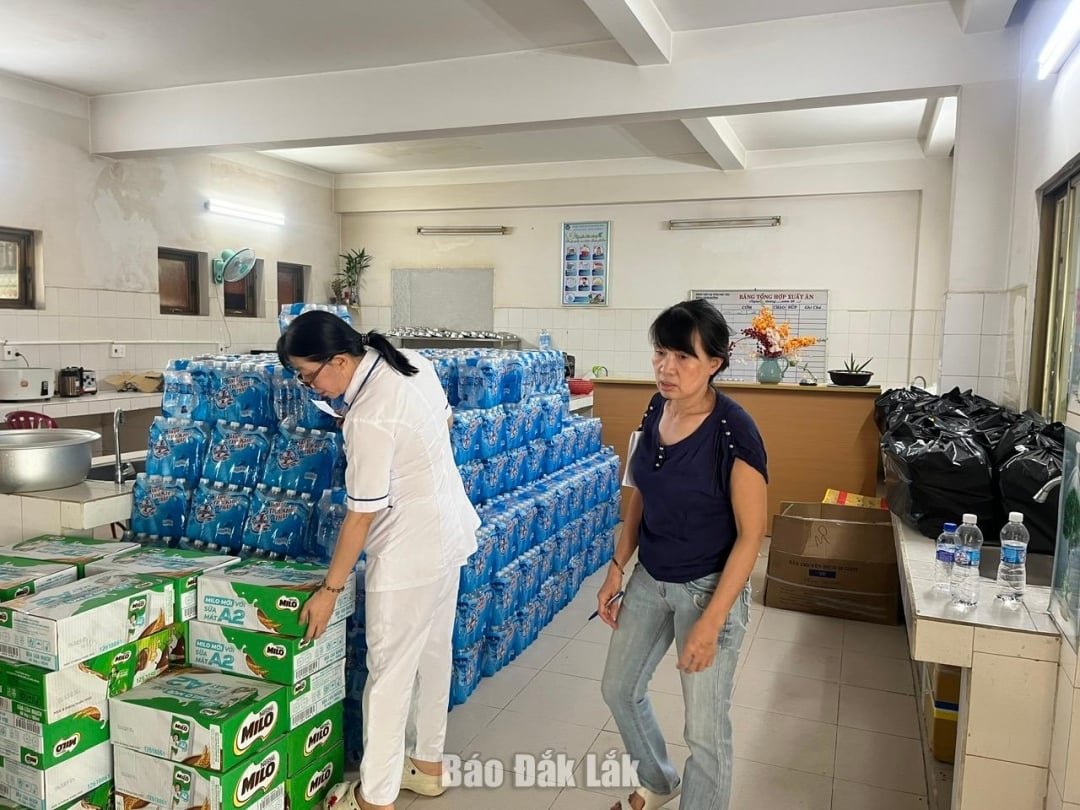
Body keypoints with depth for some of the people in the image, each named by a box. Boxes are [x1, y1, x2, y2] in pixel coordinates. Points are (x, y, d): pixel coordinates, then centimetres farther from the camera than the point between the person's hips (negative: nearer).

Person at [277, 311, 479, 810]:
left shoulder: (369, 418, -27)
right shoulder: (413, 364, -3)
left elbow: (362, 515, -21)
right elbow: (445, 420, 17)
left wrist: (329, 590, -12)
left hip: (411, 548, -9)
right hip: (449, 530, 9)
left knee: (390, 671, 4)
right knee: (435, 651, 20)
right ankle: (427, 764, 37)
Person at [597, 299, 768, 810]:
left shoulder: (734, 431, -23)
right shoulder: (656, 411, -3)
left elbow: (751, 533, -19)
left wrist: (711, 621, -20)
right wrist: (618, 568, 5)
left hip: (709, 588, -7)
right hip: (650, 579, 7)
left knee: (705, 728, 6)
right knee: (619, 689, 21)